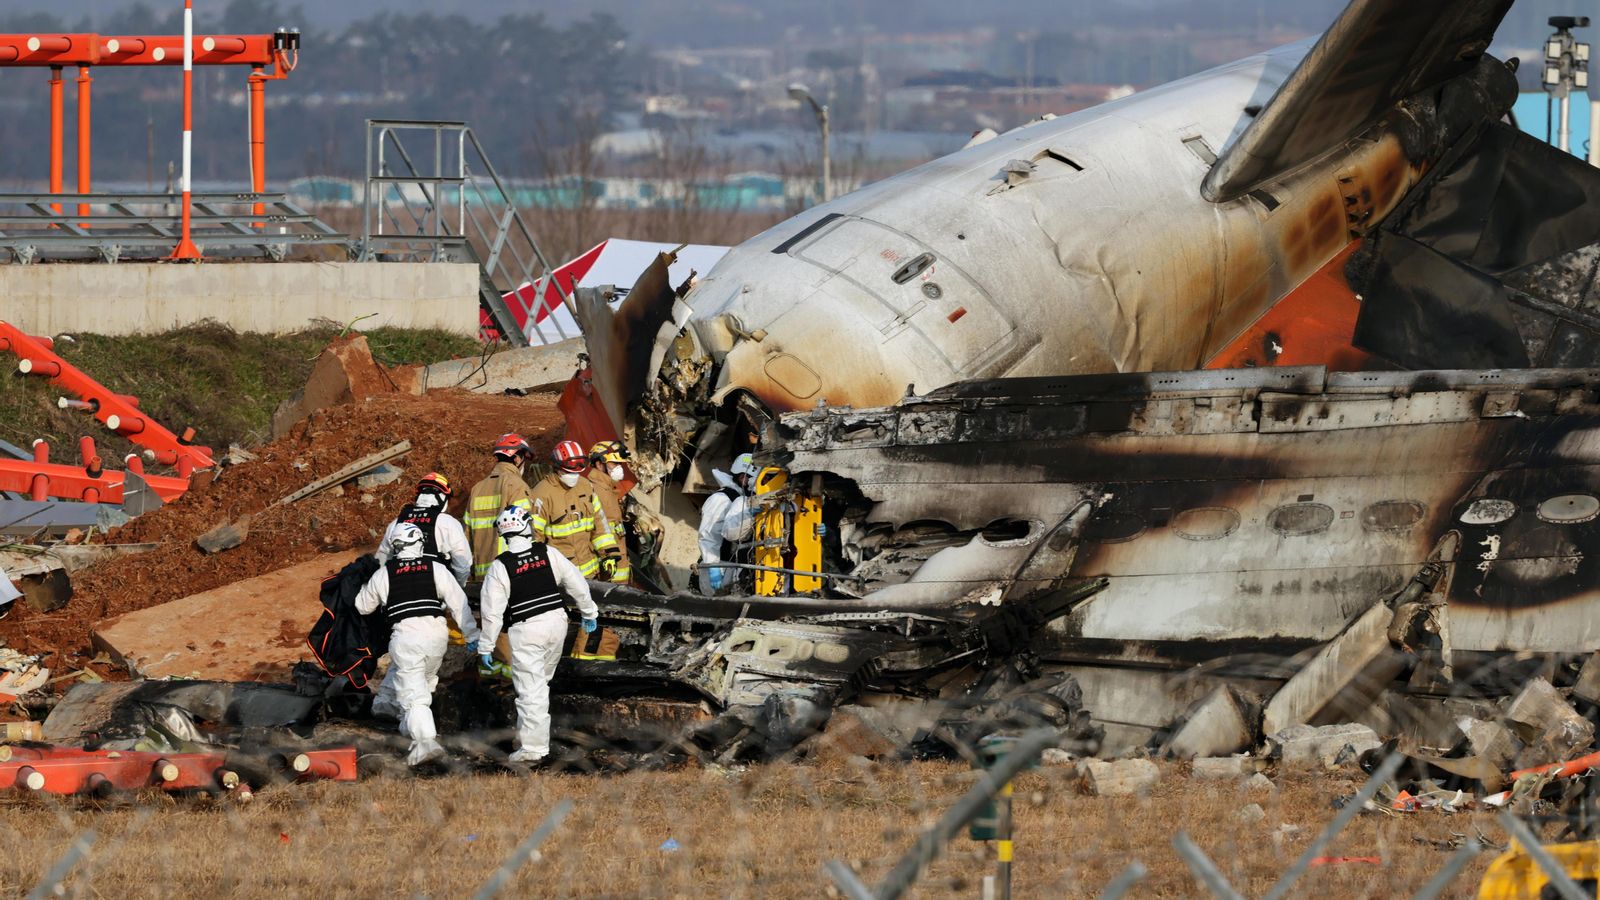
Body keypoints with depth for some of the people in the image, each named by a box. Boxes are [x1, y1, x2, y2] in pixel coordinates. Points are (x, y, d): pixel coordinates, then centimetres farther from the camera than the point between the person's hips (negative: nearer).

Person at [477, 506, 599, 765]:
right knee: (541, 682, 19)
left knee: (531, 690, -3)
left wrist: (486, 646, 2)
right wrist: (589, 613, 22)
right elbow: (577, 583, 7)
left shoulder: (500, 567, -9)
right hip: (556, 622, 4)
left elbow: (492, 610, -7)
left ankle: (533, 746, -6)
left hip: (525, 631, -4)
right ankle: (531, 736, 25)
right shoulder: (548, 554, 0)